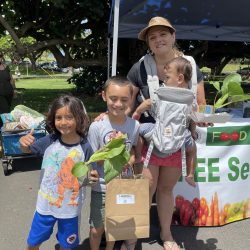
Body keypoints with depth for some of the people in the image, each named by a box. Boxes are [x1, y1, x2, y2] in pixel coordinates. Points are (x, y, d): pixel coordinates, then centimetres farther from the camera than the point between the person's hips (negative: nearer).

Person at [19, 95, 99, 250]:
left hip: (70, 208, -2)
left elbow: (90, 177, -9)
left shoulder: (85, 148, -19)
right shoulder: (50, 141, -13)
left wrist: (91, 178, -31)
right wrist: (23, 142, -17)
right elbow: (27, 150, 4)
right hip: (45, 204, 2)